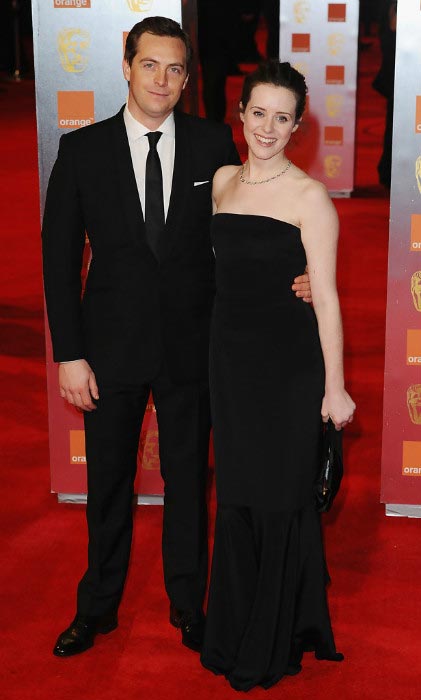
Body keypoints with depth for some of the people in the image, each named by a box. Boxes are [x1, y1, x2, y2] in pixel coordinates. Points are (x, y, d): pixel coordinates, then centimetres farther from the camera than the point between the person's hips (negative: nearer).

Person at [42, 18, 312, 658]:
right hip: (112, 345, 0)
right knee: (108, 483, 14)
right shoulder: (83, 149, -4)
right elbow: (60, 257, -3)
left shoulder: (214, 145, -3)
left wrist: (291, 278, -13)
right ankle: (98, 607, 33)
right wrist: (69, 354, -8)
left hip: (190, 344, 0)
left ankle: (187, 604, 33)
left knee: (188, 479, 13)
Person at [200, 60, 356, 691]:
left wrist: (334, 387, -13)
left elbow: (326, 295, -12)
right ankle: (235, 631, 30)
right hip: (230, 354, 5)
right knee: (235, 493, 13)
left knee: (281, 496, 5)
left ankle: (275, 644, 23)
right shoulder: (222, 181, 7)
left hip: (288, 360, -5)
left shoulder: (309, 196, -11)